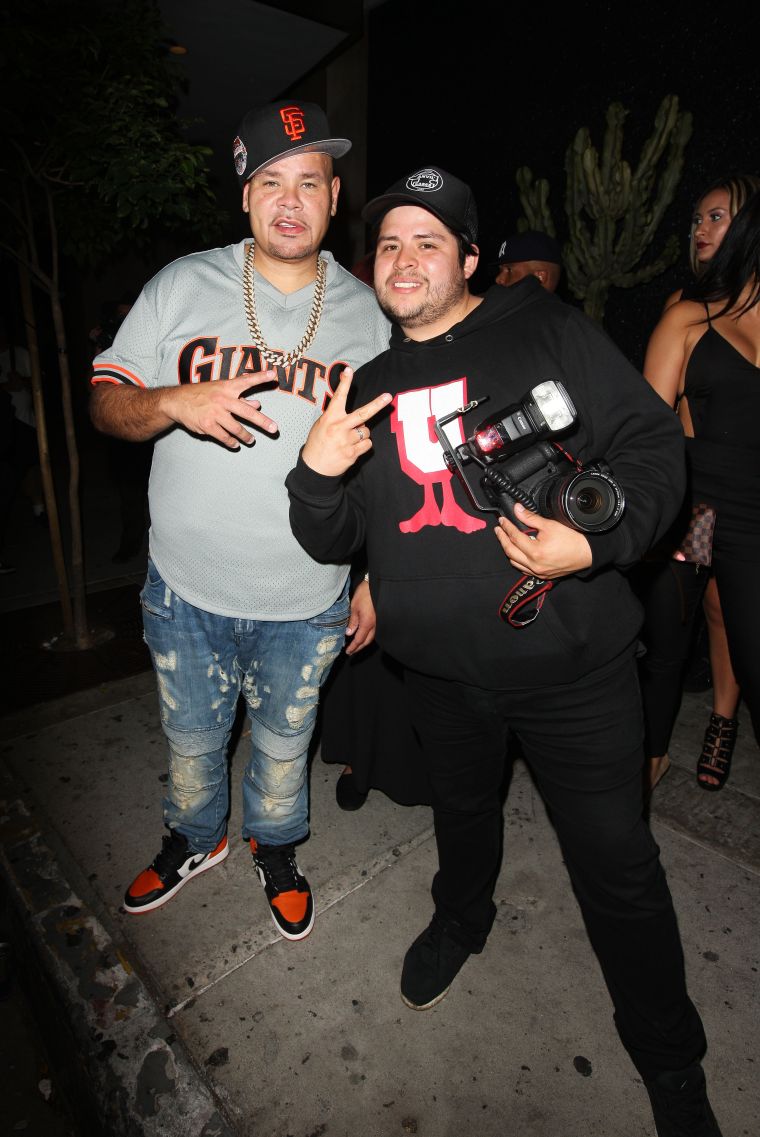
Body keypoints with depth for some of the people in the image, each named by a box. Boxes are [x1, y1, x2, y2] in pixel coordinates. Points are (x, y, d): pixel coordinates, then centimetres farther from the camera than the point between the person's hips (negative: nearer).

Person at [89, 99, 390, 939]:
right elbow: (107, 403, 0)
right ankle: (194, 840, 52)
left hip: (307, 599, 0)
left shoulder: (366, 313, 1)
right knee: (190, 738, 21)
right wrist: (178, 403, -23)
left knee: (283, 743, 20)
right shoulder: (182, 286, -1)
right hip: (187, 587, 1)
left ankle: (275, 851, 50)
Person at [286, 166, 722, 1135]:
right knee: (461, 809, 27)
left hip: (572, 663, -3)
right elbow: (332, 541, 7)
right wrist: (317, 469, -14)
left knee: (615, 862, 9)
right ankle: (462, 917, 60)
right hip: (442, 673, 4)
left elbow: (654, 444, -5)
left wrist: (597, 544, -22)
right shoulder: (370, 384, 8)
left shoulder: (547, 331, -3)